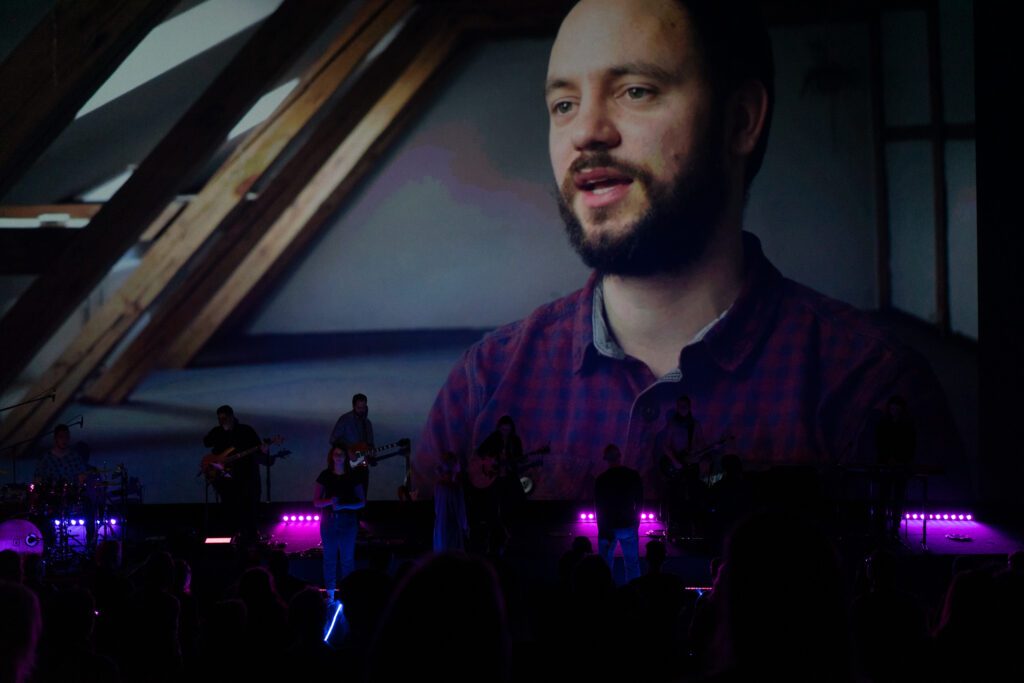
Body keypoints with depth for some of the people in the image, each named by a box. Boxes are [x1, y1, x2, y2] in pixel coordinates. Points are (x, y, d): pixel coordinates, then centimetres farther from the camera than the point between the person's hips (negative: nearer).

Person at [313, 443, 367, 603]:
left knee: (347, 558, -1)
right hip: (329, 520, 1)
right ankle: (330, 594, 9)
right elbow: (316, 502, 4)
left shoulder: (354, 476, 2)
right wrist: (330, 501, -16)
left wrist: (343, 505, -14)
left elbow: (362, 502, 1)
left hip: (348, 521, -1)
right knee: (329, 558, 3)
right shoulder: (325, 476, 5)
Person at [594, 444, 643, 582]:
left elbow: (598, 506, -6)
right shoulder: (633, 476, -5)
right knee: (632, 564, 10)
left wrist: (602, 529, 2)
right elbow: (640, 501, 3)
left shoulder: (601, 479, -11)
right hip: (629, 525, 1)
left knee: (605, 565, 10)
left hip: (608, 526, -1)